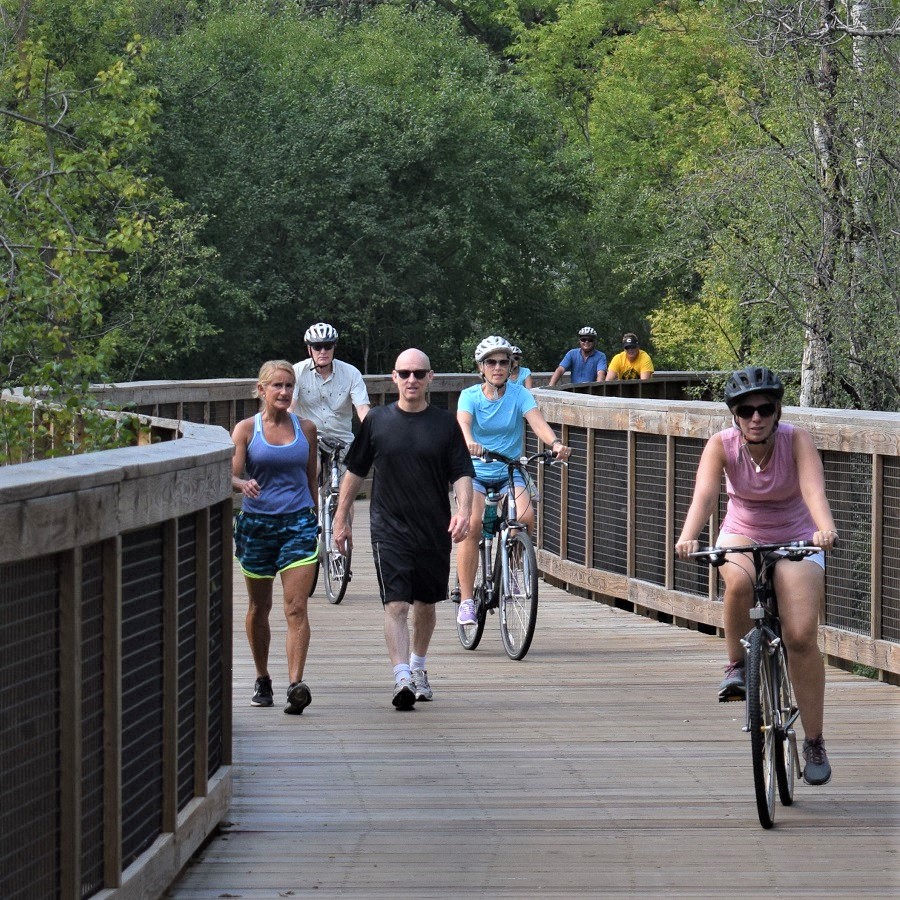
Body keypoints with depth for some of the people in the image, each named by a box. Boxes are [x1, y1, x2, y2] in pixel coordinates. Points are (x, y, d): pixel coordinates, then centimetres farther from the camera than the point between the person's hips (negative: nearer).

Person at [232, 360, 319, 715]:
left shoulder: (306, 429, 6)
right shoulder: (246, 429, 0)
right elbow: (230, 475, -7)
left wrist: (315, 518, 18)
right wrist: (244, 484, -29)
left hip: (298, 522, 0)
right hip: (257, 522, 0)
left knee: (296, 608, -13)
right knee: (259, 607, 13)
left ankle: (296, 685, -22)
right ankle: (262, 680, 30)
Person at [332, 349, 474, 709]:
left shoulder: (445, 423, 3)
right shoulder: (377, 421, 3)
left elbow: (462, 474, 1)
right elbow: (355, 471, 11)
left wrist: (463, 510, -17)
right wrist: (342, 516, 11)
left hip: (434, 530, 2)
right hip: (389, 528, -2)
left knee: (426, 603, 14)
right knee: (395, 605, -13)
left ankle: (418, 668, 35)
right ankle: (402, 679, -21)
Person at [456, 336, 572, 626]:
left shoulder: (520, 394, -2)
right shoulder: (470, 396, -3)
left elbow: (538, 422, -19)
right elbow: (463, 422, -24)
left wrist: (556, 443, -41)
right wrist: (469, 442, -48)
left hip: (510, 474, 1)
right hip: (475, 472, -1)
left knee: (526, 517, -28)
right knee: (472, 524, -27)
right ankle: (466, 600, -18)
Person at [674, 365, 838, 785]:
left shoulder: (796, 440, -21)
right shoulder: (722, 445, -18)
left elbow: (814, 489, -37)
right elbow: (704, 493, -33)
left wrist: (825, 529, -58)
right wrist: (688, 536, -53)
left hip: (795, 541, -1)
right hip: (741, 535, 1)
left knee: (801, 637, -16)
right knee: (738, 582, -36)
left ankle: (814, 741, -2)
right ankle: (736, 664, -10)